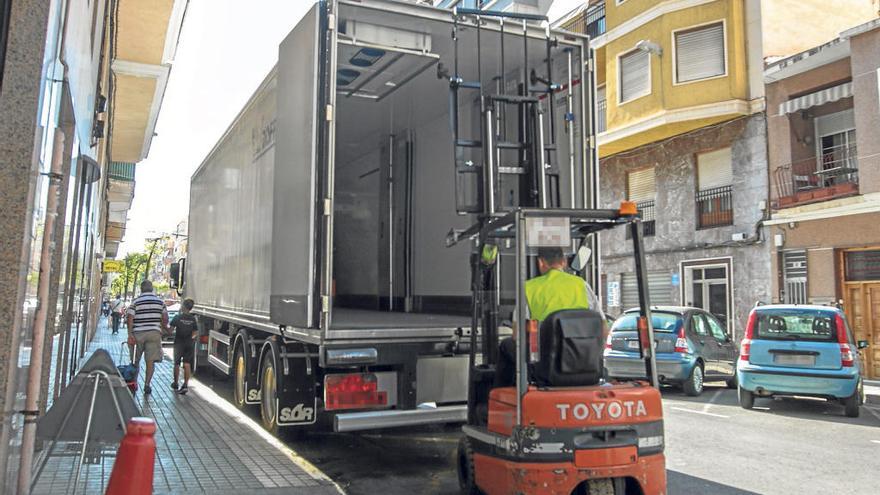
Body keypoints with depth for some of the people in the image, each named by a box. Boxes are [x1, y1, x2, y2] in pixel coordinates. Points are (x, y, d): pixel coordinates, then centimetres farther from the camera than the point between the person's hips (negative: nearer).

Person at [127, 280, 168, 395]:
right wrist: (162, 329, 19)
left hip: (138, 333, -1)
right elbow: (165, 319, 4)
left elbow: (130, 319, -9)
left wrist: (130, 334, -10)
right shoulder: (160, 302, 6)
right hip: (154, 333, 1)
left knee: (136, 360, 13)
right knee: (150, 361, 2)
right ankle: (147, 384, -3)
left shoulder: (136, 301, -1)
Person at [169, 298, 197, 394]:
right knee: (187, 364, 1)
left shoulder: (178, 317, -10)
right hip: (189, 344, 2)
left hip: (179, 343, -2)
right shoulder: (193, 319, -1)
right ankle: (186, 385, -10)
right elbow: (195, 333, 1)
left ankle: (175, 383, 26)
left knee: (177, 364, 13)